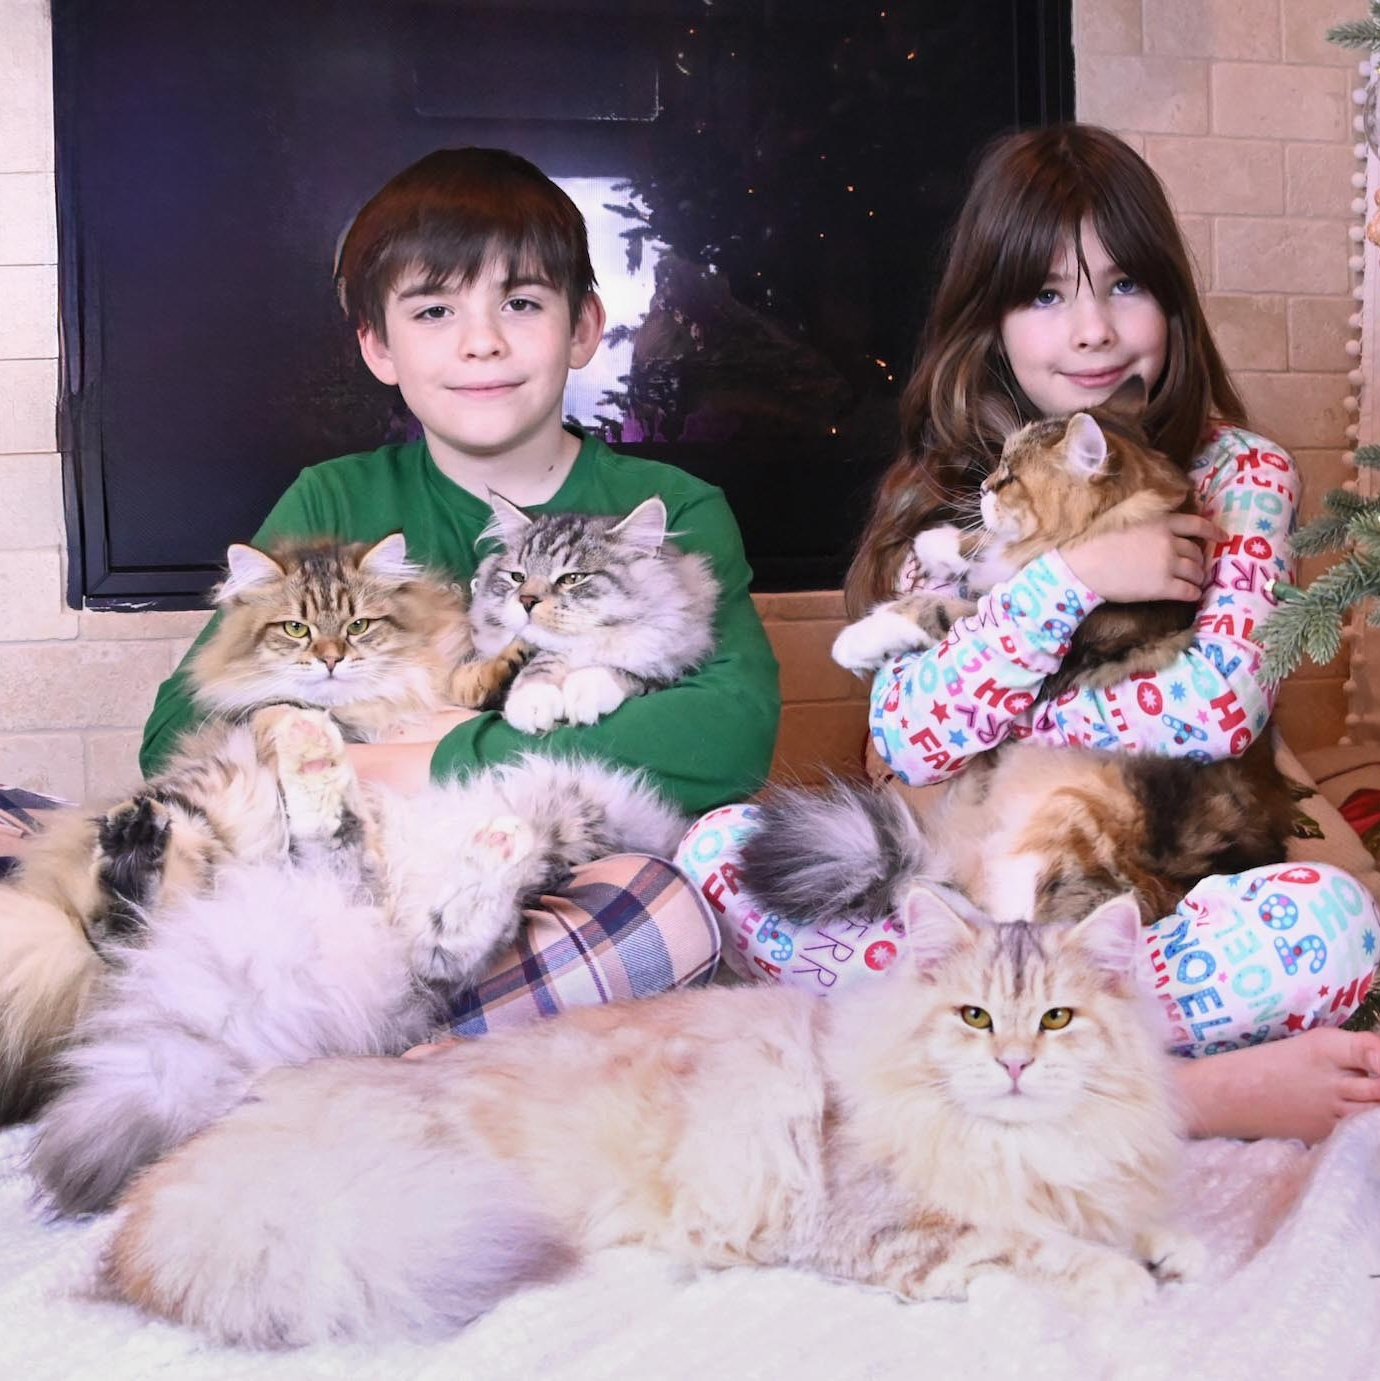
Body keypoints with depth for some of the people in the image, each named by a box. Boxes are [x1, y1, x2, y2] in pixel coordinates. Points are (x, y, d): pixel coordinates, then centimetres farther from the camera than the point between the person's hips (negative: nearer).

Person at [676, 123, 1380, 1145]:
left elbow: (1219, 713, -12)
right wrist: (1068, 578, -16)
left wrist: (978, 728, -7)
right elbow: (910, 742, -8)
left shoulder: (1240, 474, 3)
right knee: (720, 849, -23)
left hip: (1171, 893, -2)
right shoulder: (948, 497, 7)